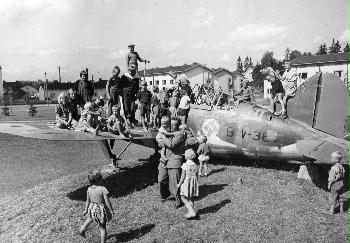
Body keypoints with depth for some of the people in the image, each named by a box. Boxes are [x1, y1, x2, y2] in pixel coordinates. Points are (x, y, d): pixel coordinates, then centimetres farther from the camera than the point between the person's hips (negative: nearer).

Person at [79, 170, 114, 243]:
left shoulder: (89, 189, -8)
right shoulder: (103, 189, -23)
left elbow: (88, 201, 3)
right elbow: (107, 201, -19)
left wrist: (86, 210, 18)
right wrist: (111, 210, -8)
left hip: (92, 209, 5)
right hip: (101, 210, -4)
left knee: (90, 218, 40)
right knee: (102, 228, 12)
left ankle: (83, 229, 37)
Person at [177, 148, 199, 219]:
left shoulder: (185, 165, -13)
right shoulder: (195, 165, 3)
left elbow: (183, 176, -13)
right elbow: (197, 176, 7)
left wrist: (179, 184, -3)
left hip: (186, 183, -6)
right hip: (193, 183, 6)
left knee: (183, 197, 2)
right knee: (191, 198, 14)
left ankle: (191, 211, -8)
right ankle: (191, 212, 20)